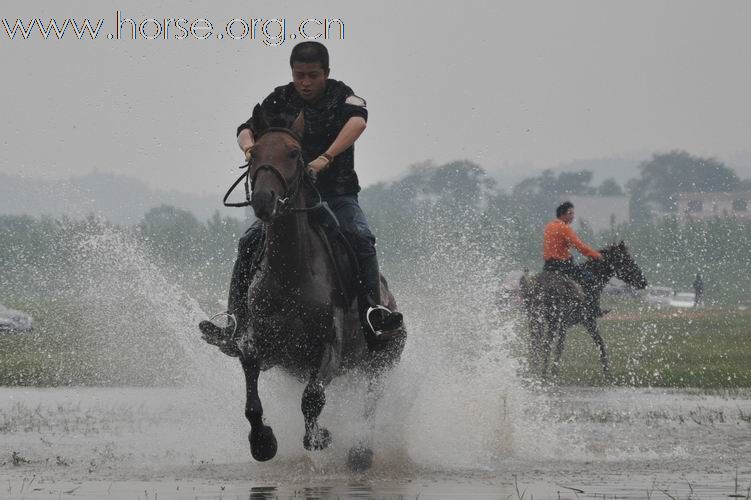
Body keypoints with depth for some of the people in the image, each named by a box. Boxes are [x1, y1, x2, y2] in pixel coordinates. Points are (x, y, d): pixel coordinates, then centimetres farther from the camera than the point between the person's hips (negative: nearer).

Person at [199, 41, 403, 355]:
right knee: (250, 244, -18)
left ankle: (371, 310, -32)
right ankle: (236, 322, -20)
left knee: (359, 237, -30)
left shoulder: (340, 95, -1)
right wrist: (249, 146, -25)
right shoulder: (280, 100, 7)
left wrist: (326, 158, -36)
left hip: (337, 193, -2)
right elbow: (248, 128, 1)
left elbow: (357, 120, -21)